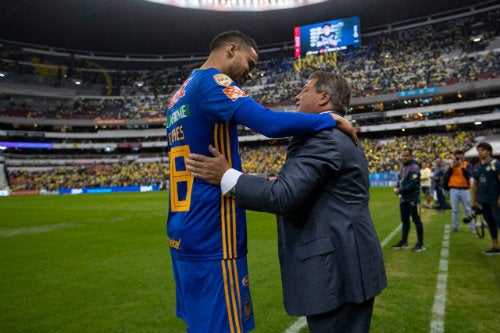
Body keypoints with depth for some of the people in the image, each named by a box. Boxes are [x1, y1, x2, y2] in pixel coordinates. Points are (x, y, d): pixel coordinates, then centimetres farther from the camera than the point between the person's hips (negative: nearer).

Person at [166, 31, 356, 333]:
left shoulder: (179, 98, 19)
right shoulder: (210, 81, -10)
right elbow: (270, 122, -24)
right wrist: (331, 119, -9)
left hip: (185, 234, 10)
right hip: (211, 236, -9)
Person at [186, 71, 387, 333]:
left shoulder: (321, 136, -16)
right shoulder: (339, 137, 18)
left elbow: (284, 195, -25)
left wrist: (227, 176, -18)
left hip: (336, 267, -11)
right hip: (346, 263, 11)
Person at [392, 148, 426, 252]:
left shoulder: (414, 168, -14)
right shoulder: (403, 167, 14)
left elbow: (413, 184, -20)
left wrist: (400, 190, -16)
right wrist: (397, 186, 2)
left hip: (413, 198, -9)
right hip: (403, 198, 9)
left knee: (416, 220, -1)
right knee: (405, 220, 14)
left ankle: (420, 243, 8)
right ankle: (404, 242, 23)